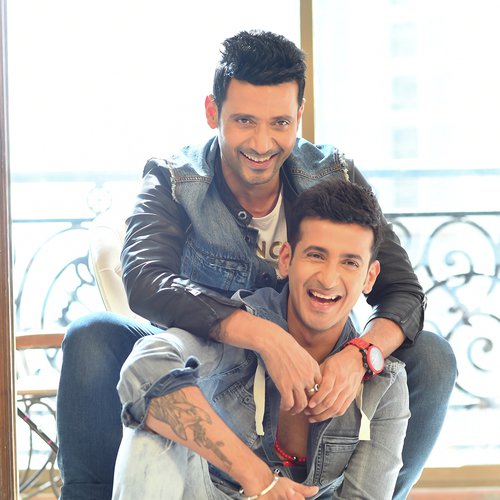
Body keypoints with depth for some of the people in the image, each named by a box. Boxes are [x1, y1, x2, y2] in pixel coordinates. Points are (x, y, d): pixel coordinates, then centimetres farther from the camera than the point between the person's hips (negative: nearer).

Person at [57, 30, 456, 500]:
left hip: (308, 376, 2)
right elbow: (144, 280, -32)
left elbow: (402, 292, -13)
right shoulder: (172, 180, -14)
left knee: (431, 358, -21)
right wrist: (264, 336, -46)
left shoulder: (335, 178, -8)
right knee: (90, 338, -26)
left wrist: (357, 355, -37)